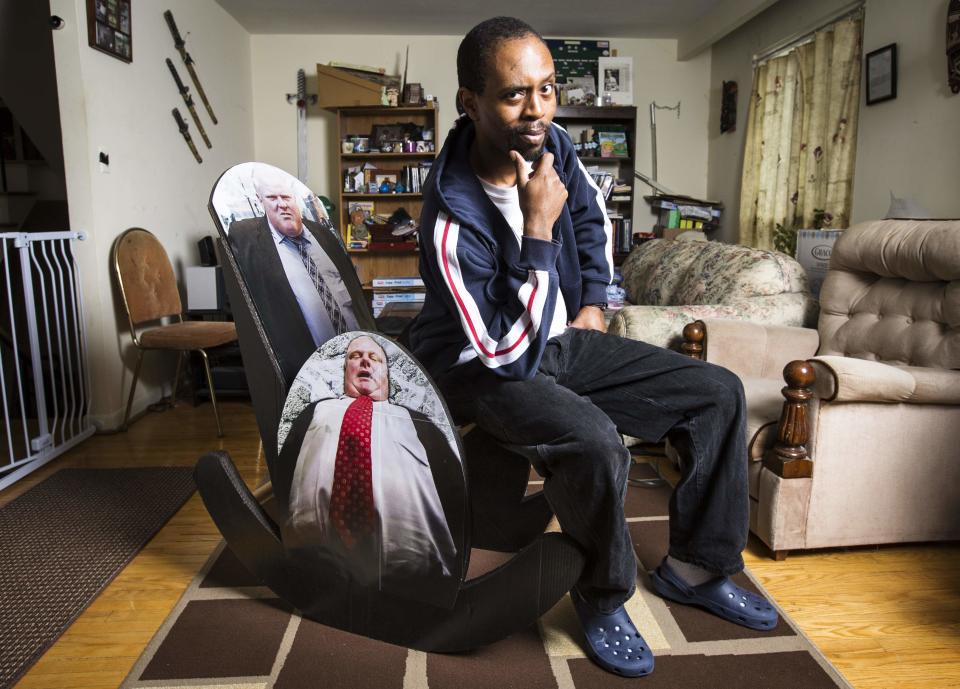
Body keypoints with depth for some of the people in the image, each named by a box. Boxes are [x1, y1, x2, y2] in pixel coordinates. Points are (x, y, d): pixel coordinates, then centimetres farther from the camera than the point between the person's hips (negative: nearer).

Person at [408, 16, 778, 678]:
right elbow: (509, 353, -30)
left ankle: (694, 567, 14)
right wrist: (537, 227, -32)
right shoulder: (452, 219, -29)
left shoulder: (552, 146, -7)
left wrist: (594, 301, 8)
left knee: (719, 393, -1)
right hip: (483, 365, -7)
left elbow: (591, 216, 16)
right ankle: (603, 601, -5)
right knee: (593, 441, -36)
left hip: (561, 339, 7)